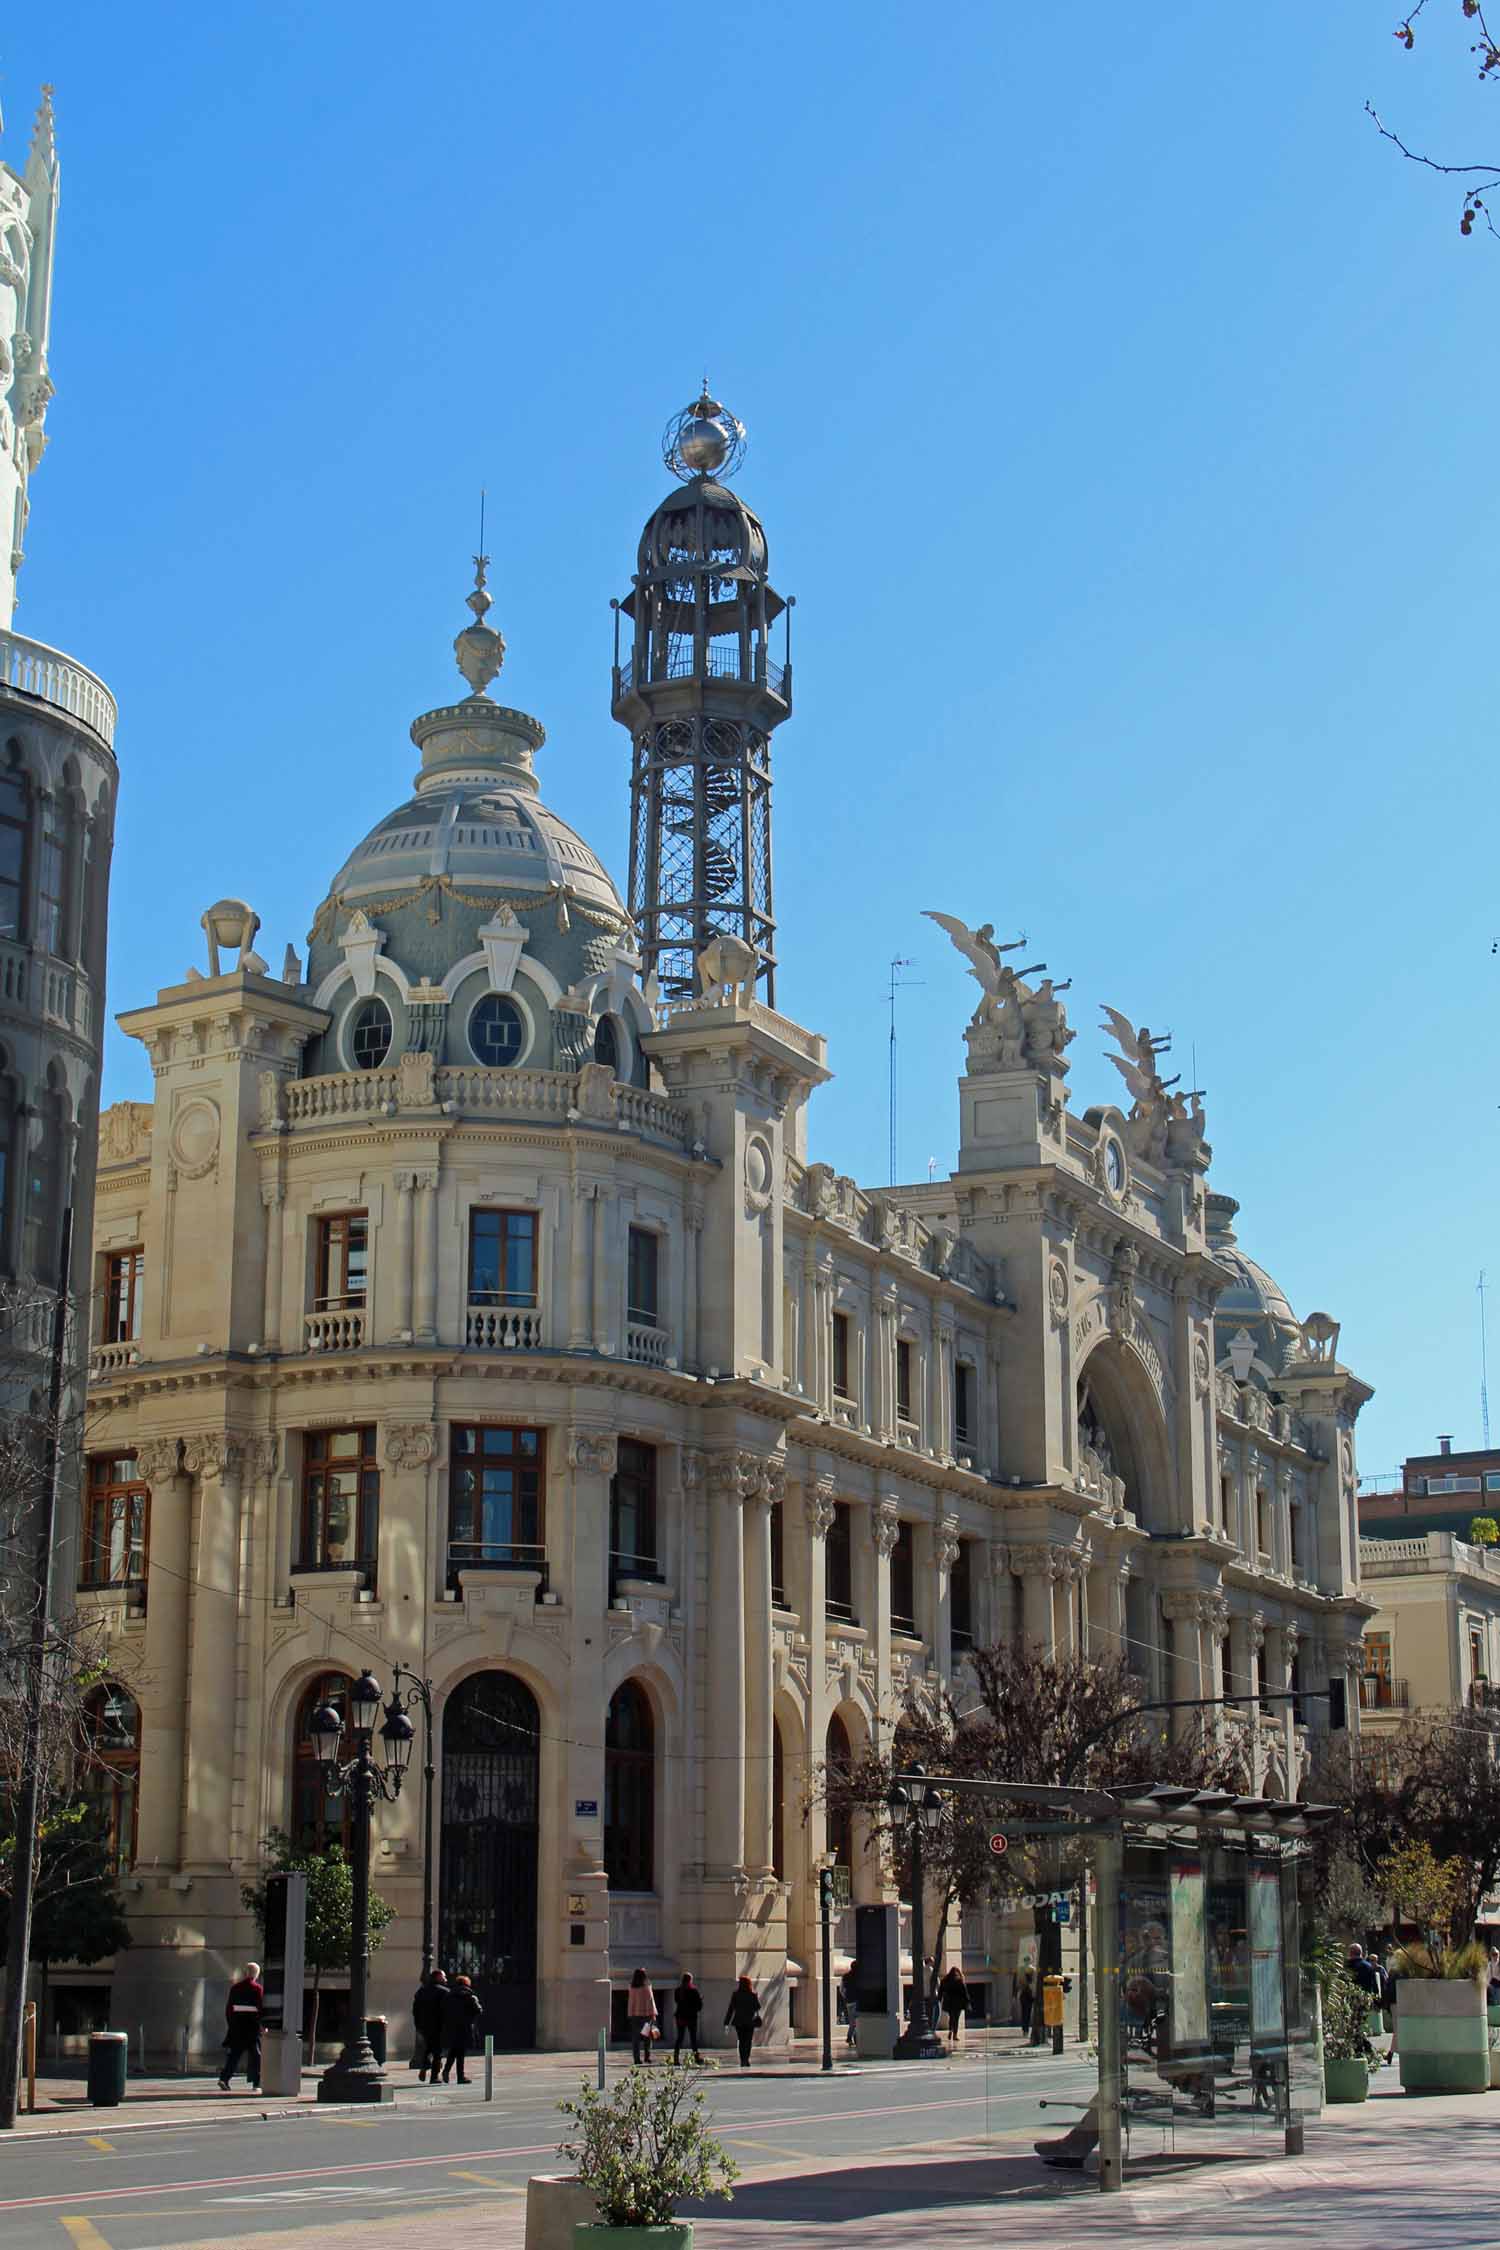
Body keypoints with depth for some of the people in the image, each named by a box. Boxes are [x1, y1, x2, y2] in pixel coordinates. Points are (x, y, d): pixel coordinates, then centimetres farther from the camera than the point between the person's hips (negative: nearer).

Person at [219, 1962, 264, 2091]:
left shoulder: (235, 1988, 4)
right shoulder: (258, 1989, -7)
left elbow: (228, 2007, 6)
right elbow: (261, 2008, -8)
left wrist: (230, 2024, 14)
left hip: (236, 2025, 3)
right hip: (252, 2025, -3)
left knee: (234, 2053, 8)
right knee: (254, 2054, 6)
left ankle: (224, 2078, -3)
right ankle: (256, 2082, 6)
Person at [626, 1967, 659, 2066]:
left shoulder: (632, 1988, -1)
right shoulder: (646, 1987, -8)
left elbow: (630, 2002, 4)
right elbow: (650, 2001, -7)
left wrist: (630, 2014, 11)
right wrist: (653, 2014, -2)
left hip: (634, 2014, 2)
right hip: (645, 2014, -2)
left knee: (635, 2038, 6)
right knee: (647, 2037, 9)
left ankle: (636, 2058, 3)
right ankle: (647, 2057, 3)